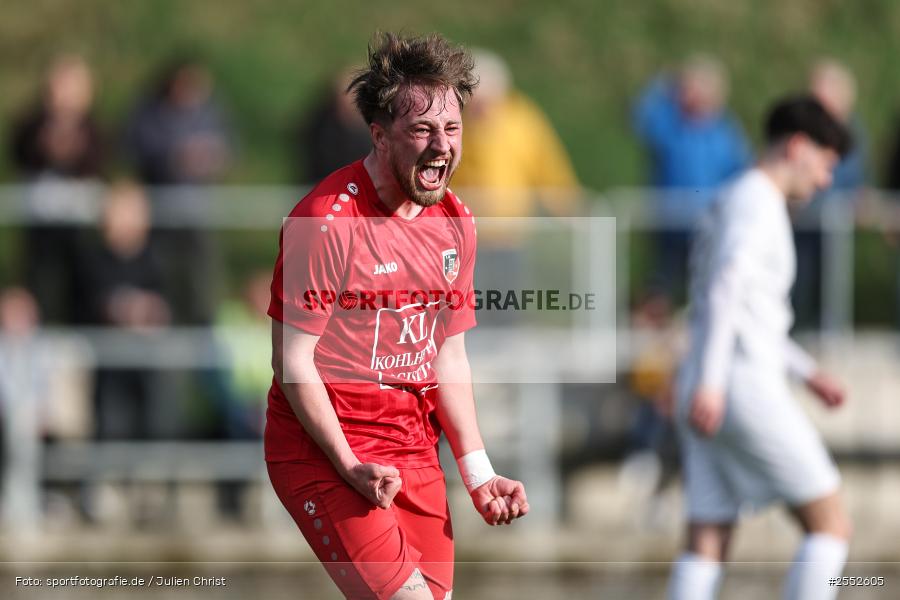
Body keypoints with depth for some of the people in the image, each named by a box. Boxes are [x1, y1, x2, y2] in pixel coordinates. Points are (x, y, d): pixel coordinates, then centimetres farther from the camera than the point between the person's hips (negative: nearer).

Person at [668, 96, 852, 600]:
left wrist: (808, 371, 32)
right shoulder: (754, 200, -8)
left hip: (712, 395, 10)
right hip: (746, 387, -10)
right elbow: (724, 289, -21)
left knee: (708, 545, 3)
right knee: (832, 523, -2)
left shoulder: (738, 202, 24)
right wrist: (709, 382, -29)